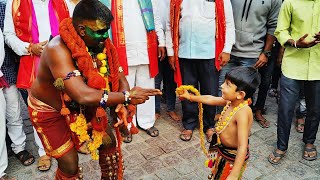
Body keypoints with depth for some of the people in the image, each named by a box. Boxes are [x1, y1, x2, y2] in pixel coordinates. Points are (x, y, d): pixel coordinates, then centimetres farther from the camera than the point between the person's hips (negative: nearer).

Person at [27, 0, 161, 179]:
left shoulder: (100, 44, -16)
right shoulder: (58, 50, -35)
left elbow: (119, 77, -10)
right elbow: (83, 95, -45)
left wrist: (123, 104, -30)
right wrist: (127, 96, -38)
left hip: (80, 106, 6)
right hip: (49, 110, -5)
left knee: (109, 141, 8)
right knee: (70, 165, -6)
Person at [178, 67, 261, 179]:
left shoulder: (242, 112, -34)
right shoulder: (230, 101, -11)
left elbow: (243, 147, -36)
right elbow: (210, 99, 7)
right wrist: (190, 97, 17)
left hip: (234, 157, -7)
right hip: (223, 151, 8)